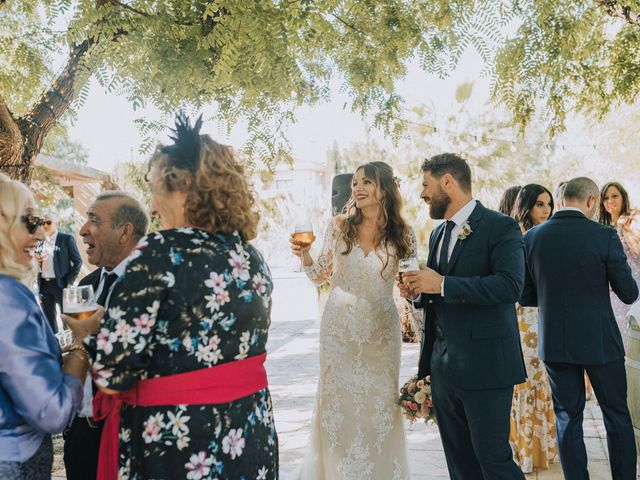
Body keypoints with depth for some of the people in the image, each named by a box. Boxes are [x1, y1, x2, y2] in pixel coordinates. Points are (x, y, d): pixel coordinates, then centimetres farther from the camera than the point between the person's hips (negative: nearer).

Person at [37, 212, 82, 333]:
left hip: (60, 284, -5)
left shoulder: (66, 239, -2)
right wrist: (36, 261, -5)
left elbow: (77, 261, -5)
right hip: (44, 285, 6)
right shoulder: (40, 243, 14)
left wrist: (70, 281, -11)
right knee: (48, 319, 10)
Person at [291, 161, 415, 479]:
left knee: (380, 403, 8)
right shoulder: (339, 226, -1)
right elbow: (320, 275, 6)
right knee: (338, 401, 7)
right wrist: (304, 255, -12)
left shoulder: (402, 234, -1)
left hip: (381, 331, 0)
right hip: (339, 329, 0)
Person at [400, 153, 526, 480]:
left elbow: (510, 285, -23)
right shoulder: (438, 233, 16)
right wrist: (418, 291, 1)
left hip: (484, 366, -7)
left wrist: (442, 285, -22)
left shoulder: (500, 228, -9)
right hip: (443, 365, 8)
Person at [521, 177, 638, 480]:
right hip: (599, 341, -2)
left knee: (568, 417, 12)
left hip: (554, 343, 2)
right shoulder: (604, 237, -12)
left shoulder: (532, 238, -3)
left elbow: (525, 297, 2)